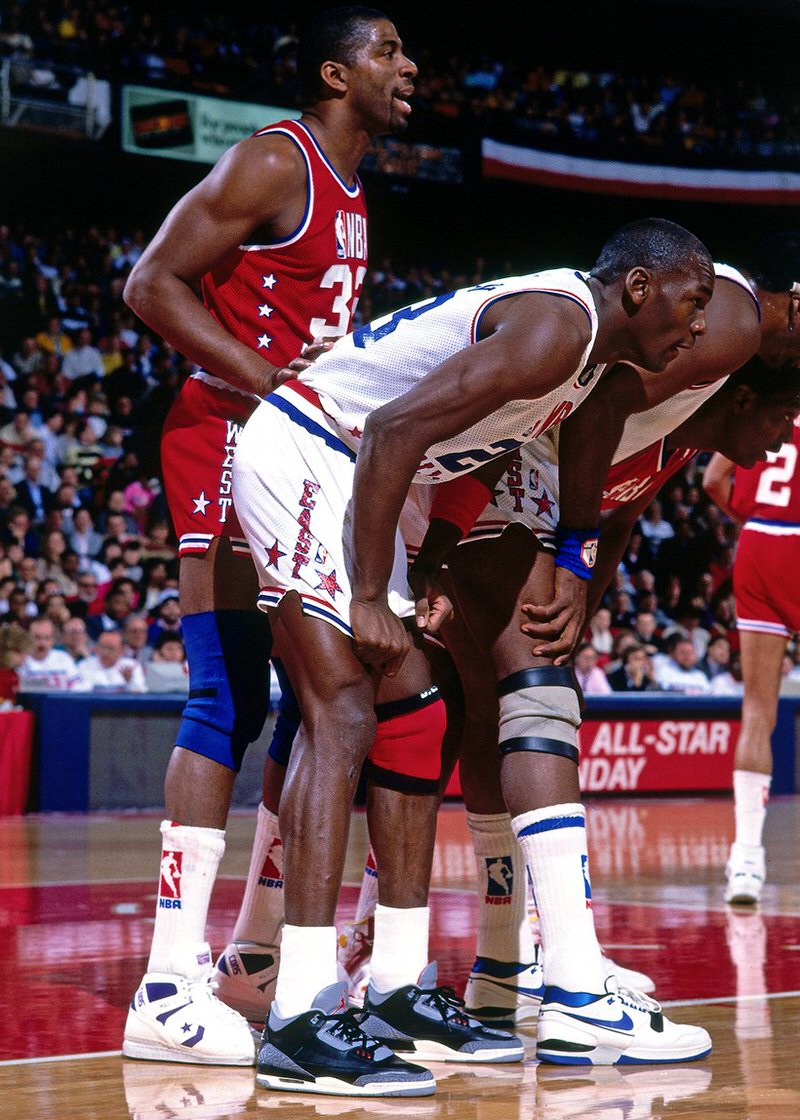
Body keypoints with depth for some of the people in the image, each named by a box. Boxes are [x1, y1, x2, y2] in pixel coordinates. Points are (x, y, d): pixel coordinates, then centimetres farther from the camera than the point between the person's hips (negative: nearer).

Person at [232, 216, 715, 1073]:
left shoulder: (579, 347, 13)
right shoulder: (558, 325, -19)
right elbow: (396, 429, -27)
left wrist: (435, 587, 8)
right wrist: (371, 600, -22)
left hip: (349, 473, 11)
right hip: (301, 455, -11)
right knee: (343, 717, -17)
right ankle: (297, 1016, -20)